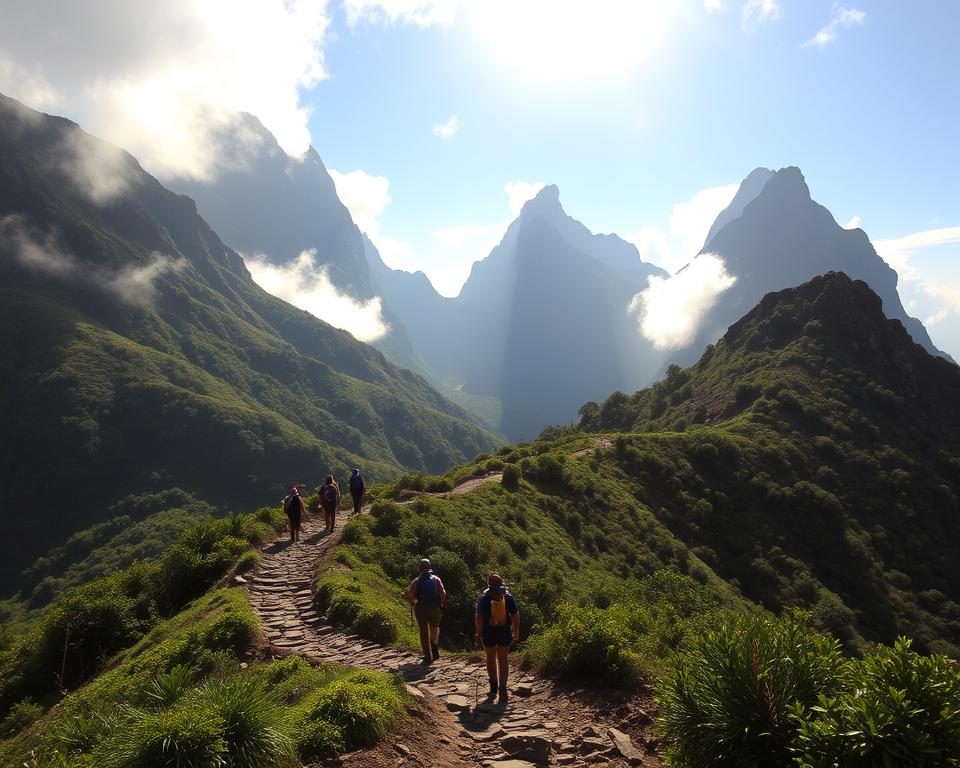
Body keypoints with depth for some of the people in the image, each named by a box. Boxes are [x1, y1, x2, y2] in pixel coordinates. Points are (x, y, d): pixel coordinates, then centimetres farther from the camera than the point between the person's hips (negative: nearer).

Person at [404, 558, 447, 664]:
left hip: (420, 609, 0)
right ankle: (435, 648, 8)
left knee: (424, 633, 10)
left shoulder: (417, 581, 1)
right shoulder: (436, 579, 1)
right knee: (434, 627, 25)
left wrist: (413, 603, 6)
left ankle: (428, 657, 9)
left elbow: (408, 596, -10)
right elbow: (443, 594, -10)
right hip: (435, 608, 1)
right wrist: (442, 606, 1)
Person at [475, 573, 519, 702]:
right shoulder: (508, 597, -4)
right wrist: (516, 632, 5)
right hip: (505, 633, 1)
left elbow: (478, 618, -9)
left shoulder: (484, 598, -8)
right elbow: (516, 616, -3)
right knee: (503, 660, 9)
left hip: (489, 633, -1)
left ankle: (494, 686, 26)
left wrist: (478, 633, 2)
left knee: (491, 659, 17)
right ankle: (503, 688, -4)